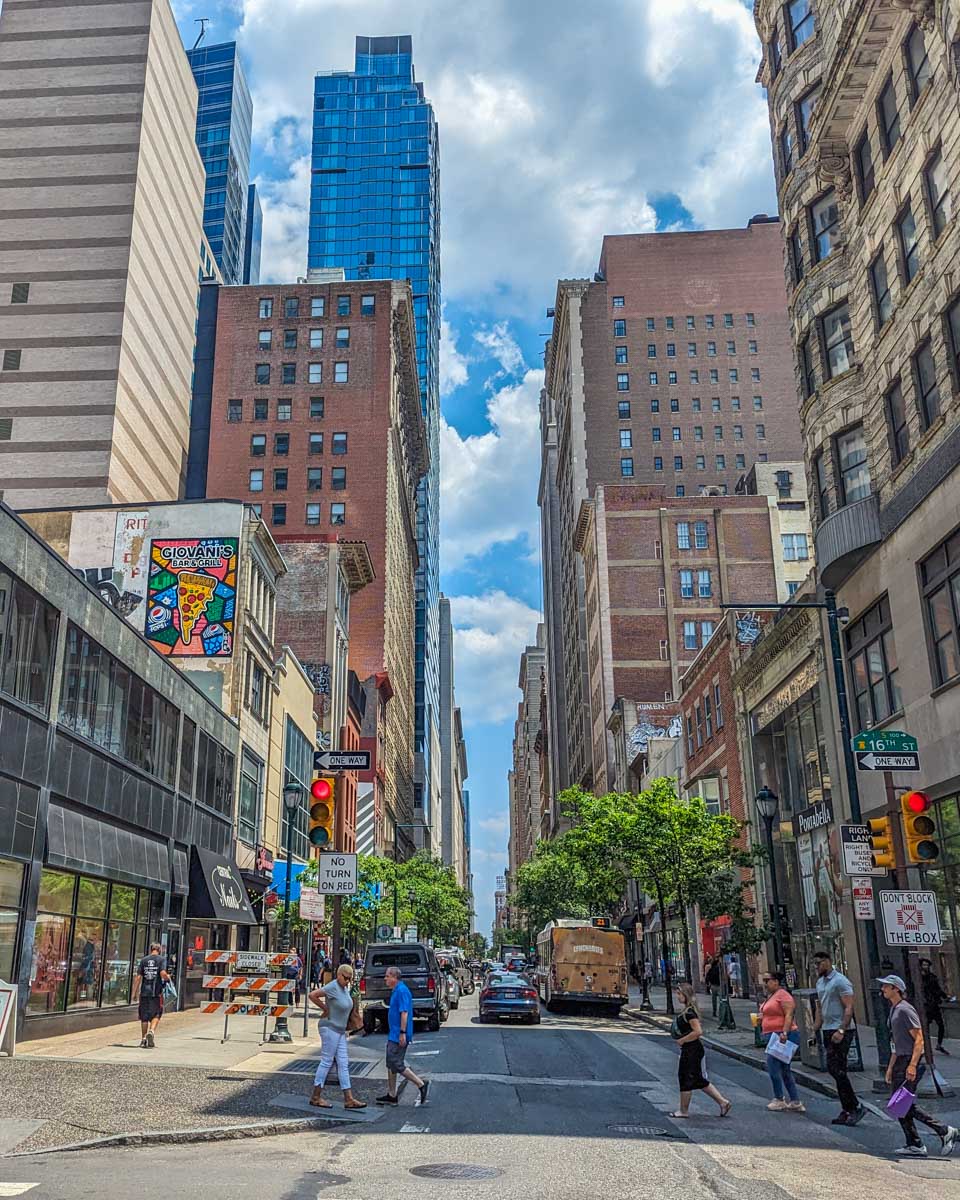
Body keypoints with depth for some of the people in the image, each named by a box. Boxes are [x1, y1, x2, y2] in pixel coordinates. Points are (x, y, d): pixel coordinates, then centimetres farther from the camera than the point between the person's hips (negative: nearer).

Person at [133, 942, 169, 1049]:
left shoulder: (143, 960, 8)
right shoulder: (162, 959, -1)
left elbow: (138, 977, 4)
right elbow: (163, 973, -15)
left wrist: (135, 992, 6)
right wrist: (168, 977, 7)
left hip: (144, 992, 3)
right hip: (156, 992, -3)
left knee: (144, 1016, 10)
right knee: (156, 1015, 8)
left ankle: (143, 1040, 14)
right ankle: (151, 1031, -15)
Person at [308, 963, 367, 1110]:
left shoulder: (345, 988, 9)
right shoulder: (333, 987, -18)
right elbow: (312, 995, -24)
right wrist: (325, 1008, -15)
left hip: (340, 1030, 9)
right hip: (330, 1028, -9)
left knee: (343, 1063, 6)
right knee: (326, 1062, -3)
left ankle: (348, 1099, 7)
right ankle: (315, 1097, 7)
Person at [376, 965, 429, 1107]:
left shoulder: (401, 991, -18)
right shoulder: (396, 991, 14)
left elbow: (404, 1013, -24)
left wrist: (402, 1033, -26)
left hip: (398, 1036, -10)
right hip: (394, 1035, 10)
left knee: (396, 1064, -9)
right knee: (391, 1064, 13)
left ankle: (421, 1084, -3)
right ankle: (391, 1095, 19)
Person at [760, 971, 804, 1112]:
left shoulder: (782, 995, -13)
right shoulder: (770, 996, 16)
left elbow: (789, 1015, -22)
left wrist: (784, 1033, -30)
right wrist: (761, 1017, 13)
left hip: (783, 1037, -10)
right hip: (773, 1036, 10)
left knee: (772, 1065, -10)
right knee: (784, 1070, 13)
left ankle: (779, 1100, -1)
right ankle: (796, 1102, 17)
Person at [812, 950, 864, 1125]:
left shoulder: (840, 981, -11)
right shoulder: (820, 982, 16)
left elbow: (849, 1008, -17)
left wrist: (841, 1031, -24)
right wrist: (815, 1031, 17)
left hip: (841, 1031, -9)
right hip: (828, 1031, 9)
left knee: (835, 1068, -13)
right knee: (837, 1070, 8)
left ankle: (855, 1107, -5)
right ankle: (847, 1109, 13)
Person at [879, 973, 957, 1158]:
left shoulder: (905, 1010, -14)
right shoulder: (894, 1010, 17)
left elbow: (919, 1039, -19)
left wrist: (912, 1065, -26)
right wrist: (890, 1067, 22)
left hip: (910, 1062, -10)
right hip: (901, 1061, 10)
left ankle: (945, 1131, 0)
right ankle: (914, 1145, 12)